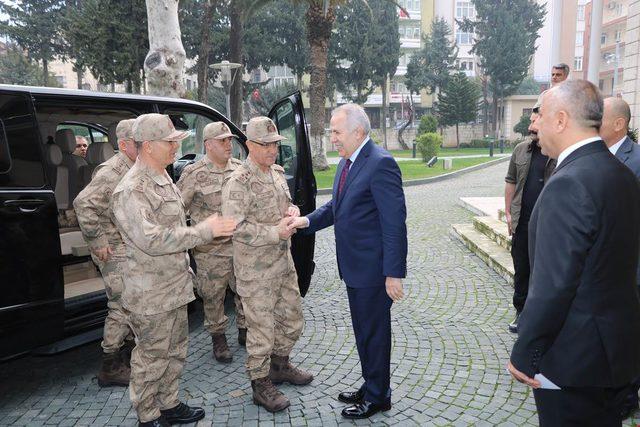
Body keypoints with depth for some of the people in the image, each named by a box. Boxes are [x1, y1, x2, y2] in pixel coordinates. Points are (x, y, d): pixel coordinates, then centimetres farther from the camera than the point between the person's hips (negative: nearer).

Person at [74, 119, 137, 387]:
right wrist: (97, 242, -24)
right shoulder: (112, 172, -19)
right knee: (122, 307, -5)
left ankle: (128, 350, 34)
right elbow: (83, 203, -28)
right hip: (115, 252, -9)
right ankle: (110, 367, 8)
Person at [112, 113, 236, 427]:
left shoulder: (163, 179, 11)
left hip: (175, 287, 9)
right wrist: (204, 231, -24)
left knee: (175, 350, 19)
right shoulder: (132, 190, -21)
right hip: (151, 295, -9)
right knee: (152, 358, 7)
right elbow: (151, 240, -29)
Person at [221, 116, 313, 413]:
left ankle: (280, 365, 42)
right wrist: (276, 233, -24)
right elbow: (236, 227, -24)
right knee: (262, 327, 4)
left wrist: (293, 212, -2)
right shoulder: (238, 183, -18)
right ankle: (261, 384, 24)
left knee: (292, 318, 20)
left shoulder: (277, 172, 8)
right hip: (256, 270, -8)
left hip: (284, 261, 8)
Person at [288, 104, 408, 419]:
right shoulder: (346, 162, 10)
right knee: (363, 331, 21)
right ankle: (370, 388, 39)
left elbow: (395, 222, -22)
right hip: (354, 266, 9)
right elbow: (337, 206, 17)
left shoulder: (380, 164, -20)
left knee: (374, 333, 8)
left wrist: (394, 273, -22)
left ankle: (377, 397, 27)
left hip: (373, 269, -9)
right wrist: (307, 221, 0)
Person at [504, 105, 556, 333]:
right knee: (521, 270, 13)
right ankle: (521, 312, 27)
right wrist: (508, 212, 5)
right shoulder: (521, 150, 6)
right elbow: (510, 181, 11)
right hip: (522, 222, 4)